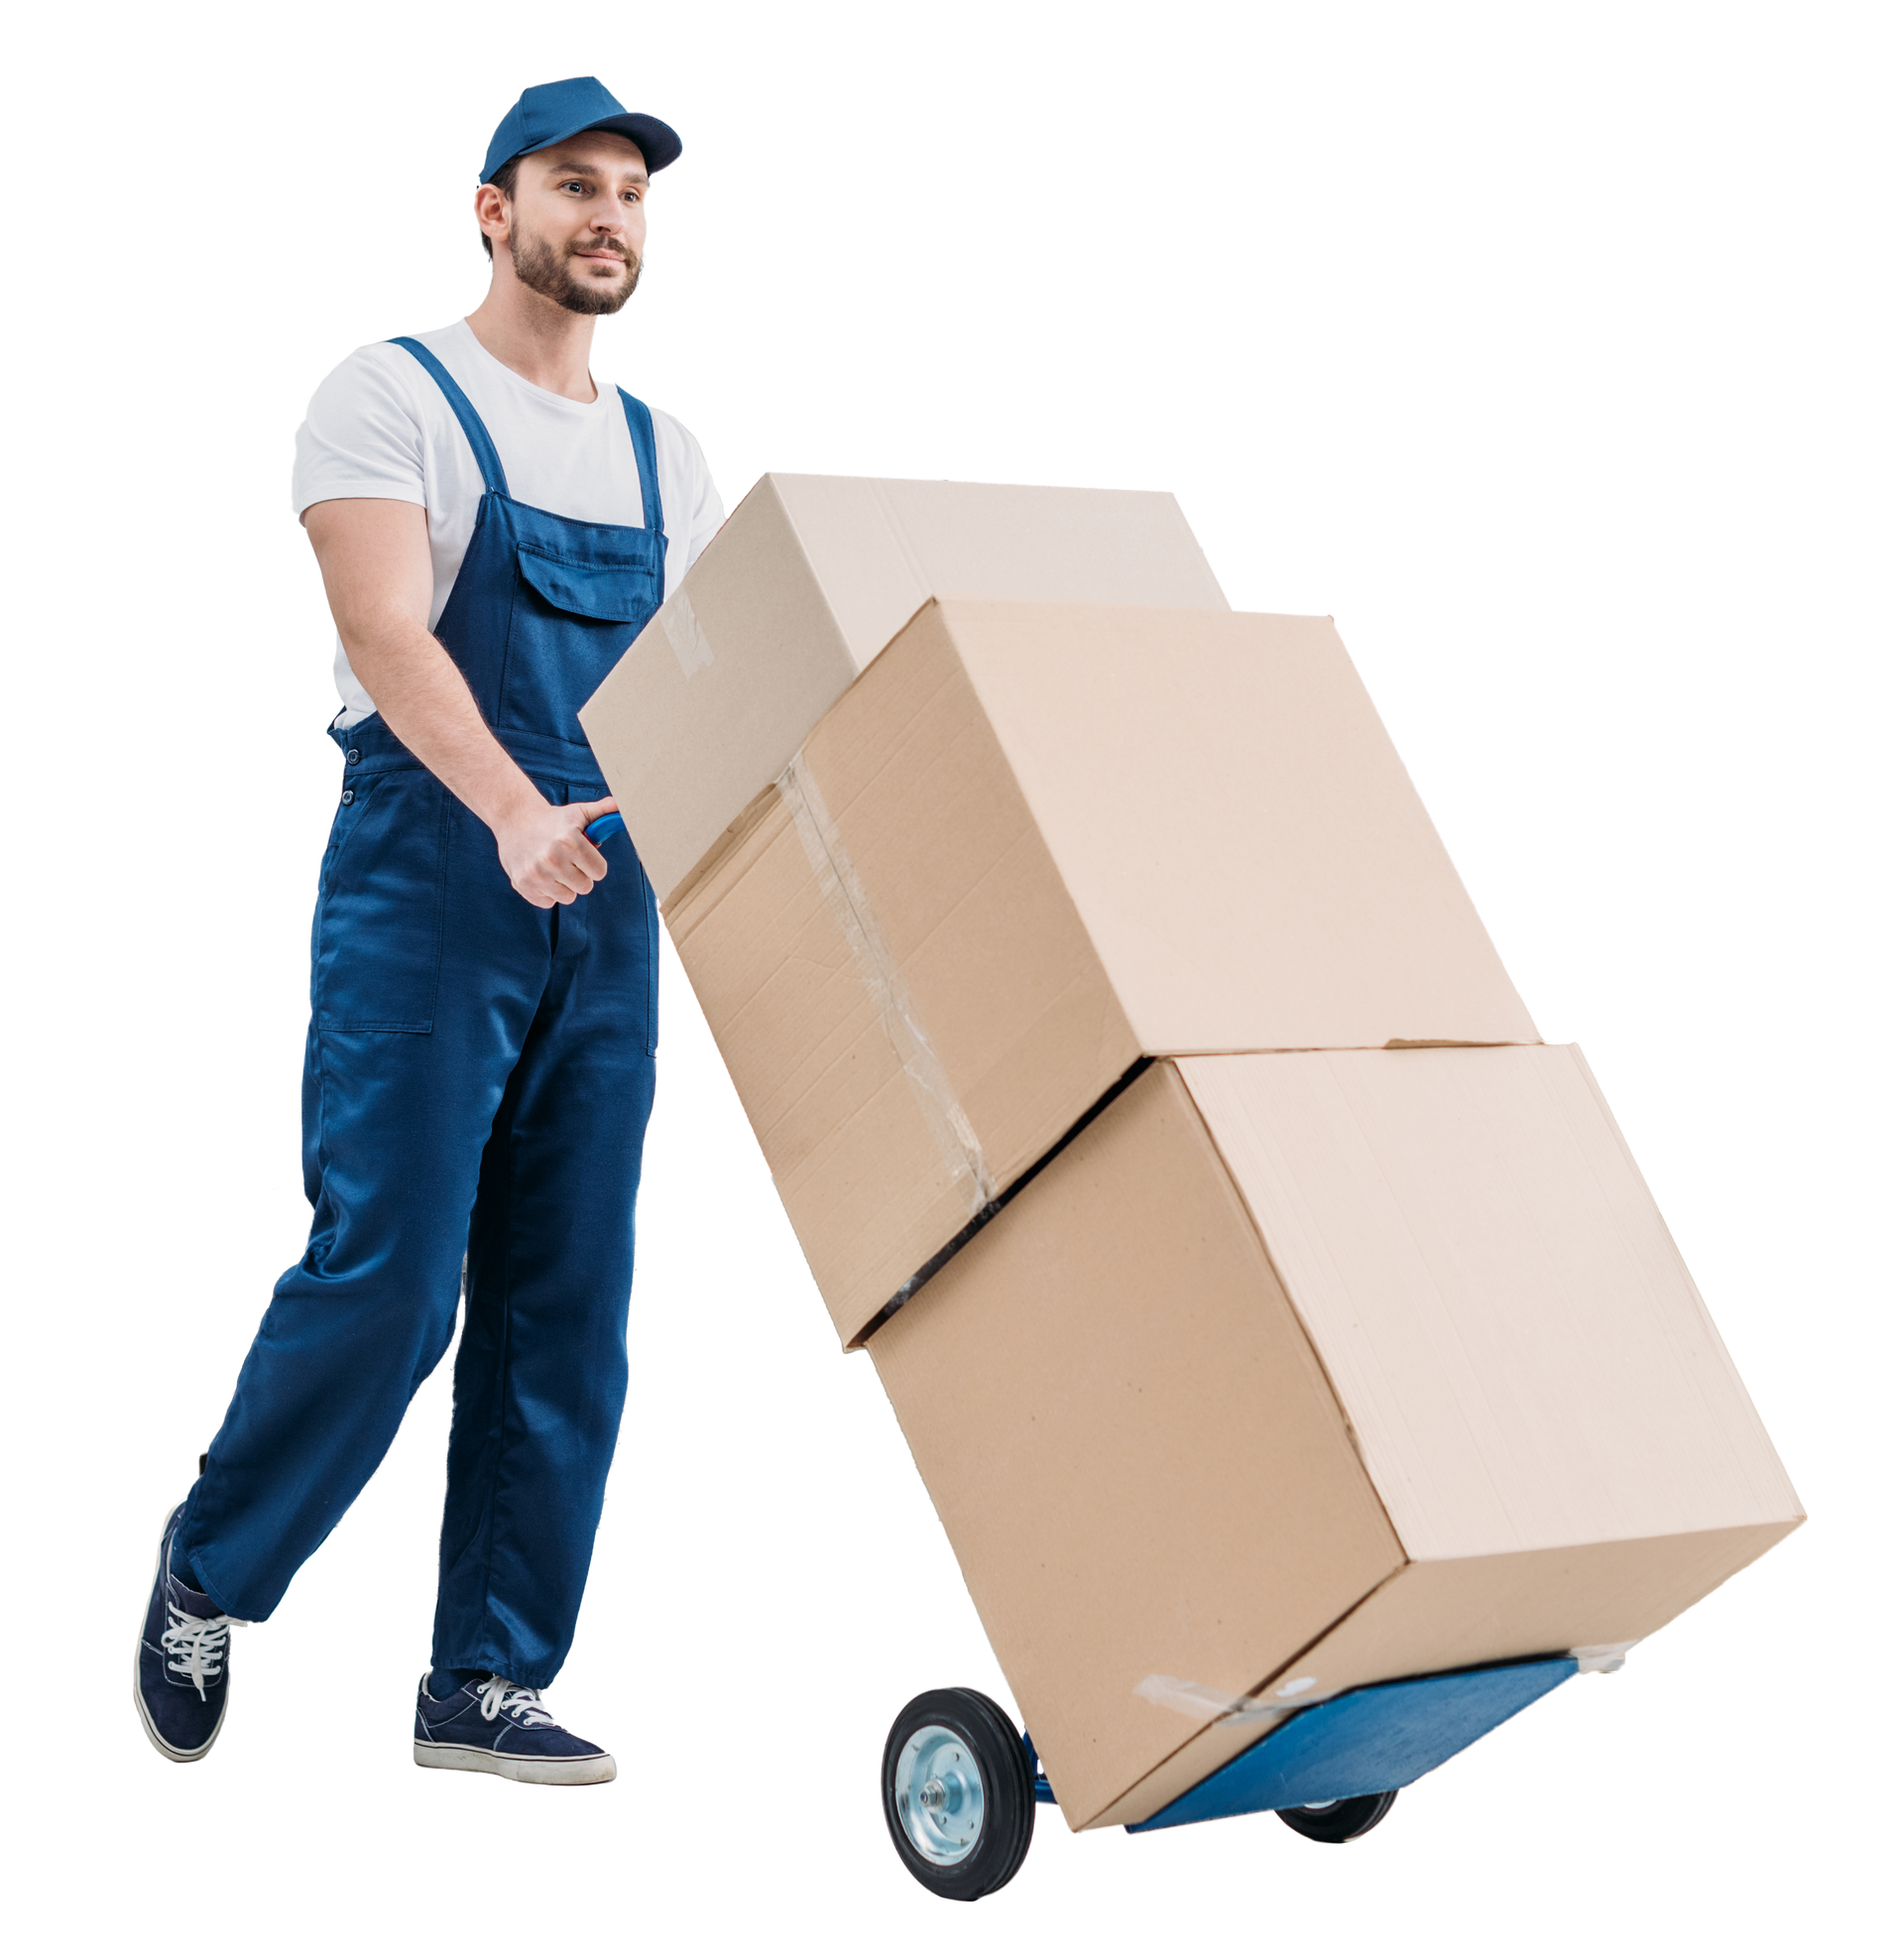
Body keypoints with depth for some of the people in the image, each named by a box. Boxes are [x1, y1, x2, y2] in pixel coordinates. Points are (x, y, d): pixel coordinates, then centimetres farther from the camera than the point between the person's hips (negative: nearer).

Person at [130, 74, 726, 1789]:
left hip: (608, 906, 6)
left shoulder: (667, 457, 16)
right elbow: (386, 634, -18)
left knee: (567, 1311, 3)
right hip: (425, 886, -6)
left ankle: (486, 1683, 11)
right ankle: (212, 1571, 15)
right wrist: (516, 814, -34)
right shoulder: (390, 398, -2)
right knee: (385, 1277, -10)